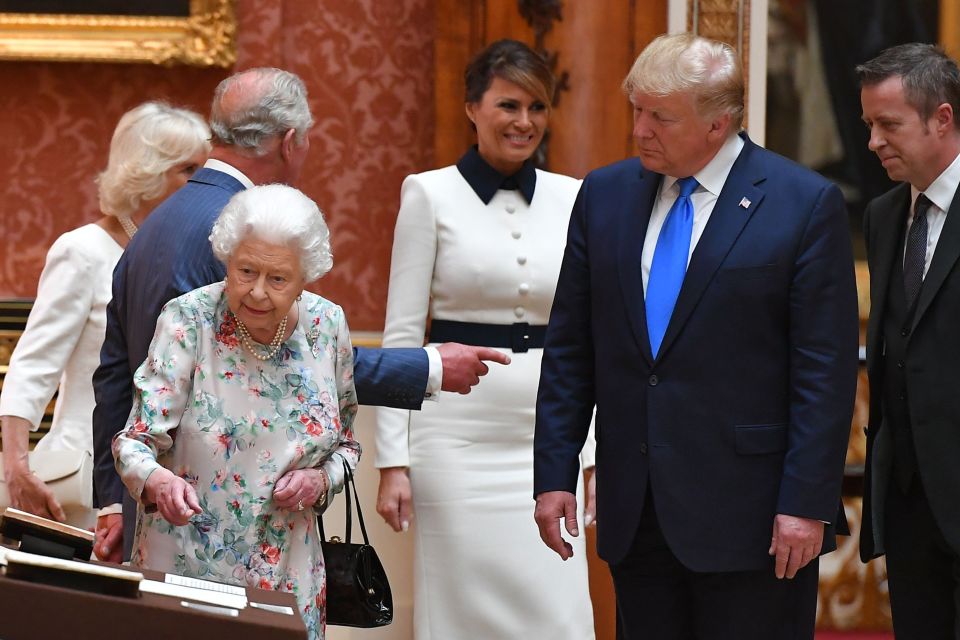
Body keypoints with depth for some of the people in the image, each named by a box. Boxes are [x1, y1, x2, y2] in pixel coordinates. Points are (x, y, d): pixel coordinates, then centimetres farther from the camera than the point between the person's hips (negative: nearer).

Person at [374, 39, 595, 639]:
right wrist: (394, 460, -7)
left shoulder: (571, 199, 8)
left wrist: (589, 452, 8)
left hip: (549, 440, 3)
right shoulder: (431, 194, -1)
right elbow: (401, 333, -1)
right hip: (458, 429, -3)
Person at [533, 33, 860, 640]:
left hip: (749, 515, -4)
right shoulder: (605, 194, 8)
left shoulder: (806, 203, -6)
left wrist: (807, 504, -12)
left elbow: (827, 368, -8)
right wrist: (555, 474, 5)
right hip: (634, 513, 5)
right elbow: (569, 350, 11)